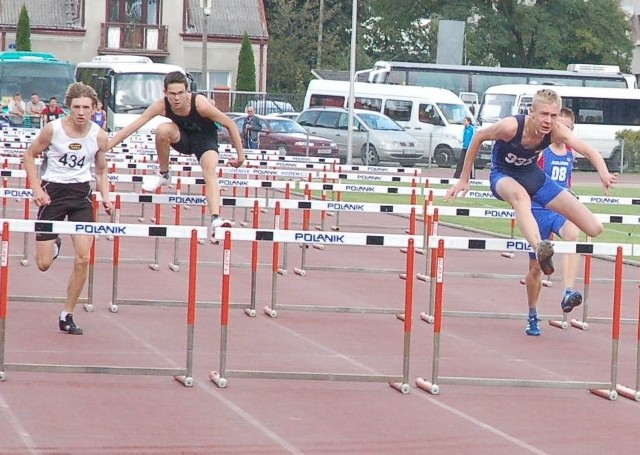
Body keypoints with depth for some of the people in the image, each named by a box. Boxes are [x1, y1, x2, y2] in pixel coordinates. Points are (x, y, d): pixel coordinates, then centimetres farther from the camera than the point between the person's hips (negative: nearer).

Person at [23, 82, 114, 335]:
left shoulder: (99, 137, -5)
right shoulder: (53, 129, -14)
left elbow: (101, 171, 10)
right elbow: (30, 155, 0)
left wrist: (105, 198, -5)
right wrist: (36, 188, -11)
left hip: (81, 193, 2)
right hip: (53, 191, -2)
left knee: (82, 259, -9)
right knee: (43, 264, -1)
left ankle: (67, 316, 4)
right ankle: (53, 246, 39)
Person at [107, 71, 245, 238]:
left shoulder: (200, 103, -33)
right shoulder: (161, 105, -26)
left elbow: (230, 124, -20)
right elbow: (132, 126, -23)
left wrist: (241, 154, -14)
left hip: (205, 138, -2)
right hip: (183, 137, 2)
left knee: (210, 169, -29)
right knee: (162, 129, -29)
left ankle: (215, 220, -43)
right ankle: (163, 175, -6)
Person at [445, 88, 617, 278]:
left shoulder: (557, 131, -21)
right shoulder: (511, 126, -30)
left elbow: (590, 152, -24)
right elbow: (478, 137, -14)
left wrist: (604, 174, -47)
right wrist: (464, 179, -7)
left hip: (533, 176, 5)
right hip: (503, 176, -5)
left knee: (594, 228, -4)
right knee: (520, 195, -47)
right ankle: (539, 248, -67)